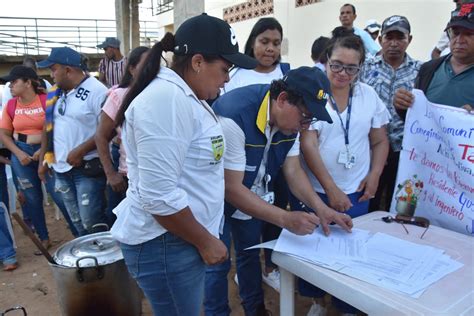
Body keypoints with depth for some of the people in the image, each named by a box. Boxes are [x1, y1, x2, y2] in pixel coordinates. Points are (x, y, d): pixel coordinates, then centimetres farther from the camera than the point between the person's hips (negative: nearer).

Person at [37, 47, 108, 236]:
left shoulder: (96, 91, -14)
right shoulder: (55, 93, 10)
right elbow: (48, 127, 16)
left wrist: (81, 151, -19)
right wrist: (43, 160, 14)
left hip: (87, 168, -7)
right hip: (61, 168, 7)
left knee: (91, 222, -4)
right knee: (77, 222, 16)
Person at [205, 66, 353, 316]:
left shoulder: (289, 119, -13)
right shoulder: (234, 117, -36)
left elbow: (293, 170, -6)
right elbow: (231, 189, -34)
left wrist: (321, 208, -19)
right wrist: (285, 219, -39)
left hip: (253, 194, 6)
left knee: (251, 254, 20)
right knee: (218, 263, 3)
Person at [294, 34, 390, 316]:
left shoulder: (369, 95, 4)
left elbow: (380, 141, 11)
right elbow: (308, 144, -14)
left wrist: (374, 175, -4)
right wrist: (331, 188, -17)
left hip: (356, 193, 3)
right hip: (314, 191, -2)